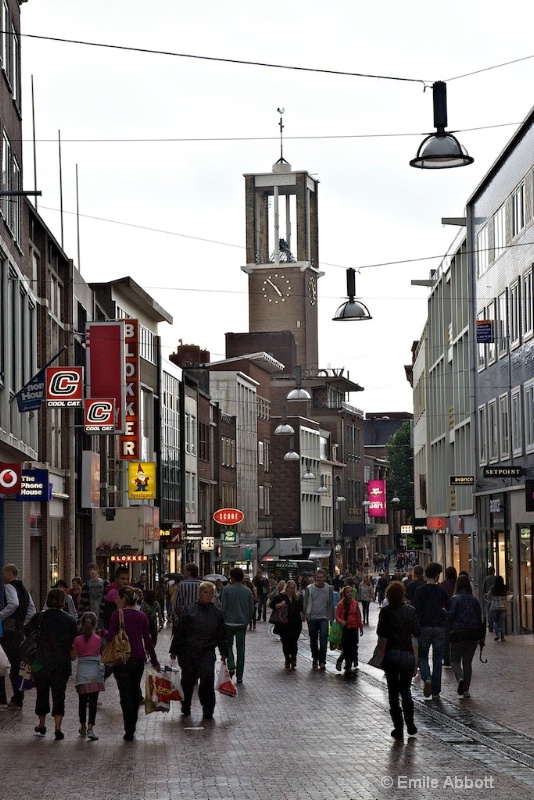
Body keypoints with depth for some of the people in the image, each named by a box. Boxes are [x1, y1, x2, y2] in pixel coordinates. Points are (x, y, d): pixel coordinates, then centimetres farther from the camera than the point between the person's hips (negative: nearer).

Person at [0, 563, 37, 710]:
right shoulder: (23, 589, 17)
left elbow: (14, 604, -27)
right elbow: (32, 609, 18)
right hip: (20, 629, 9)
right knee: (17, 663, 13)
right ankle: (18, 700, 16)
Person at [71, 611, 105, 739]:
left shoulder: (78, 640, -4)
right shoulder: (98, 639, -4)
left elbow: (72, 657, -2)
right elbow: (100, 652, 8)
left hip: (82, 673, 1)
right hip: (95, 673, -1)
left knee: (82, 701, 13)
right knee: (93, 702, -2)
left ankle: (83, 727, 22)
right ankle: (90, 728, -12)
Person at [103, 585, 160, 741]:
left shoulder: (117, 614, -8)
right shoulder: (142, 616, 5)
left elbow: (110, 636, -13)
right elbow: (147, 640, 6)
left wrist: (103, 632, 9)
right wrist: (154, 661, 12)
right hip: (139, 658, 4)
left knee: (125, 694, -1)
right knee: (135, 692, 16)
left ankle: (129, 732, -5)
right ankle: (132, 728, 22)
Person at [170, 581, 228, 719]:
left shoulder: (217, 613, 6)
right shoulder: (190, 610, -3)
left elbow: (222, 635, 14)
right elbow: (179, 631, 1)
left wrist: (224, 653, 11)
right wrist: (174, 651, 1)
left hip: (207, 652, 1)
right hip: (188, 652, -1)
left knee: (207, 677, -17)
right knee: (188, 680, 9)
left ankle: (207, 709, -5)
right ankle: (185, 708, 30)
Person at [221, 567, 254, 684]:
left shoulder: (227, 589, -10)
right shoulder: (247, 591, 1)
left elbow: (223, 608, -9)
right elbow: (251, 609, 5)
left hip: (229, 623, -3)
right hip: (242, 624, 3)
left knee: (228, 645, 15)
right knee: (240, 648, 8)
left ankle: (231, 666, -7)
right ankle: (239, 676, 9)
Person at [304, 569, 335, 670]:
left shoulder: (329, 588, 2)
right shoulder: (309, 588, 1)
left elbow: (331, 604, 8)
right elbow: (305, 603, 6)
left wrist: (331, 618, 7)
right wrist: (305, 615, 2)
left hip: (323, 618, -1)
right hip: (312, 618, 1)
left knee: (323, 639, -12)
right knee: (313, 640, 10)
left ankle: (322, 661, -9)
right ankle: (315, 659, 27)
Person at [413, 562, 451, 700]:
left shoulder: (420, 590, -6)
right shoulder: (442, 590, -1)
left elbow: (416, 610, -9)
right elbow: (450, 609, -1)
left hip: (424, 627, -1)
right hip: (439, 627, 1)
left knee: (422, 656, 12)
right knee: (438, 659, 8)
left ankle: (426, 678, -16)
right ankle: (436, 691, 7)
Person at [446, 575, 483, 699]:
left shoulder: (455, 599, -7)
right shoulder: (474, 600, 8)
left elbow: (450, 615, -18)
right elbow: (479, 618, 10)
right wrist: (479, 636, 15)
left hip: (458, 633, -4)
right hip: (473, 634, 4)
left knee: (455, 660, 8)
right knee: (467, 662, 12)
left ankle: (460, 678, -21)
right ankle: (466, 689, 7)